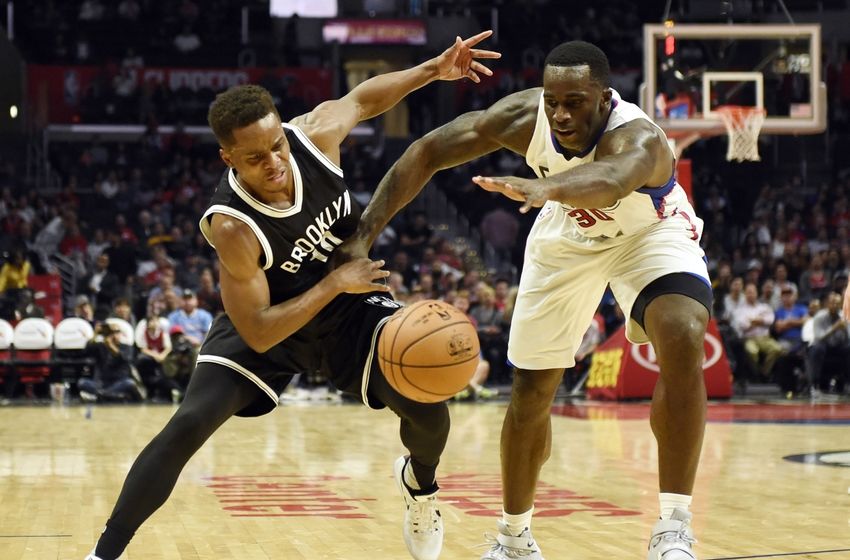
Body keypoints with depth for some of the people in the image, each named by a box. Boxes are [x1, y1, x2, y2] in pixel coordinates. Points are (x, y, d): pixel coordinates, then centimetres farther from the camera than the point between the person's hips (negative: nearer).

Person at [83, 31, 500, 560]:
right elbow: (259, 334, -32)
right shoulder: (231, 226, -36)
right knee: (189, 423, -22)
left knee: (429, 410, -10)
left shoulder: (314, 135, -25)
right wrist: (334, 283, -31)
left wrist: (434, 69, -4)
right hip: (272, 319, -4)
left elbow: (363, 98, 0)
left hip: (350, 302, 4)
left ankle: (419, 482, 29)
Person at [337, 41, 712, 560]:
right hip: (568, 235, 4)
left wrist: (545, 187, -88)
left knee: (683, 338, -31)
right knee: (531, 390, 6)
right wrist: (365, 235, -28)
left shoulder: (640, 138, -42)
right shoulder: (524, 117, -29)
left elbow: (611, 179, -67)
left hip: (650, 231, -4)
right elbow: (427, 152, -20)